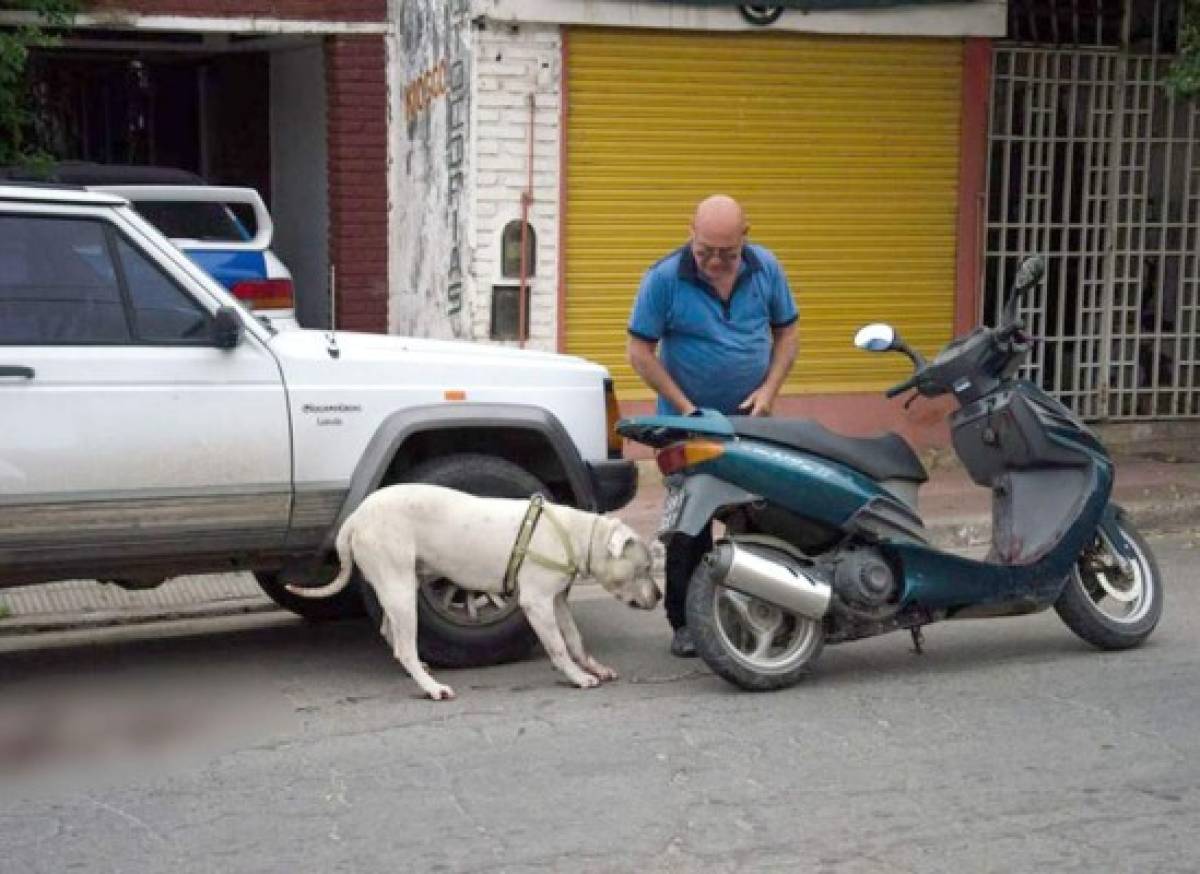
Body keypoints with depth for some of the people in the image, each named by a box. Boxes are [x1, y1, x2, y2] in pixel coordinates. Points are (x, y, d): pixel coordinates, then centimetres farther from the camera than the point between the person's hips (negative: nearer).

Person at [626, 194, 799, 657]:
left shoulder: (766, 268, -4)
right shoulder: (664, 278, -14)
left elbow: (786, 331, 7)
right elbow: (640, 350, -11)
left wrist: (769, 388, -8)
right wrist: (686, 408, -15)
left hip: (750, 417, 3)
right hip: (687, 422, -3)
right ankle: (684, 620, 9)